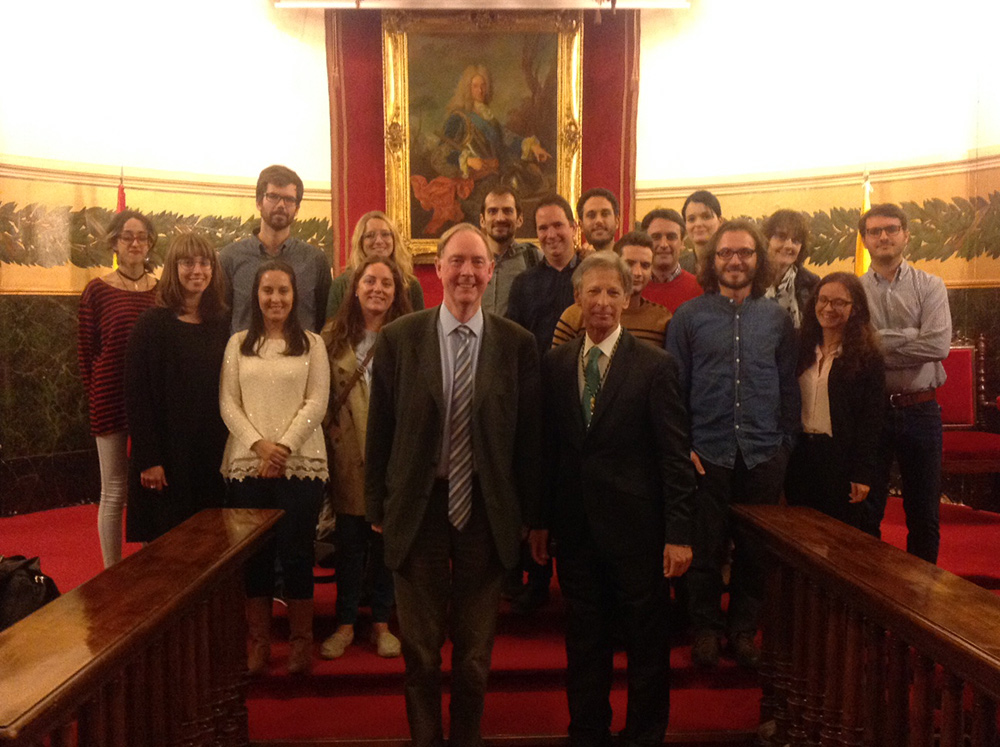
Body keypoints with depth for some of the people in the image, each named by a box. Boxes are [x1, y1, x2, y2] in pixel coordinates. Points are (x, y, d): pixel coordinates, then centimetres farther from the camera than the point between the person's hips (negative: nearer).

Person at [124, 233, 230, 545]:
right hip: (167, 452, -4)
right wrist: (148, 459, -14)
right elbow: (136, 395, -9)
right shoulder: (153, 324, -6)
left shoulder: (222, 323, 7)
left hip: (213, 453, 4)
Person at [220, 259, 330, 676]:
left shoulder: (312, 344, 5)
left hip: (300, 462, -2)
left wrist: (283, 446, -11)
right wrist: (258, 444, -10)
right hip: (247, 462, 2)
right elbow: (228, 403, 4)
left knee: (297, 551, 3)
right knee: (254, 553, 7)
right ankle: (258, 641, 19)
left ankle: (300, 641, 16)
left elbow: (316, 402, -3)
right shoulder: (238, 344, 10)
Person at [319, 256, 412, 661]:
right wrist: (329, 437, 2)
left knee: (387, 541, 10)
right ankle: (345, 623, 27)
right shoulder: (333, 336, 4)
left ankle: (381, 623, 26)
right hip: (348, 456, 2)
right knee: (349, 542, 11)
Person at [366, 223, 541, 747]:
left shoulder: (517, 344, -4)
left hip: (486, 509, 0)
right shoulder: (397, 339, -4)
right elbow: (379, 431, 0)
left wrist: (530, 515, 1)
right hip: (418, 507, 0)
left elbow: (529, 435, -1)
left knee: (475, 649, 16)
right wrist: (377, 508, 2)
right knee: (420, 646, 15)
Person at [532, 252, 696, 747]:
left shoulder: (656, 366, -6)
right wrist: (540, 520, 5)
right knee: (584, 641, 16)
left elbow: (675, 456, -8)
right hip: (575, 528, 3)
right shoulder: (554, 364, 4)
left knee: (646, 641, 12)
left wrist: (678, 533, -11)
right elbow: (547, 448, 6)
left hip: (635, 527, -3)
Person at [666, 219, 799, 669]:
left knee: (755, 549, 9)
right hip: (707, 452, -2)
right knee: (706, 548, 6)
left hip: (763, 455, 2)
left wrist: (786, 443, 4)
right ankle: (706, 628, 24)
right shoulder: (689, 316, 2)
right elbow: (674, 386, 2)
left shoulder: (777, 319, 8)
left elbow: (789, 387, 10)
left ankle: (743, 629, 27)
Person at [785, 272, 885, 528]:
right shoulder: (802, 348, 9)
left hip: (840, 459, -4)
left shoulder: (867, 356, -3)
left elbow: (871, 420, -6)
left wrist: (863, 473, -12)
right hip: (799, 456, 4)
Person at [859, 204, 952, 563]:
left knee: (924, 513, 11)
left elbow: (939, 346, -14)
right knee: (866, 511, 10)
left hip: (920, 410, 1)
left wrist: (879, 342, -13)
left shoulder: (930, 287, 1)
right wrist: (911, 336, -14)